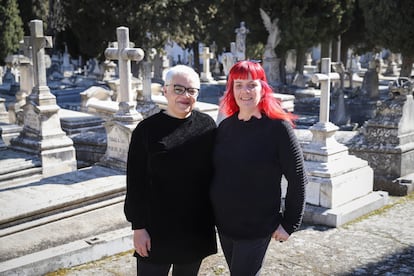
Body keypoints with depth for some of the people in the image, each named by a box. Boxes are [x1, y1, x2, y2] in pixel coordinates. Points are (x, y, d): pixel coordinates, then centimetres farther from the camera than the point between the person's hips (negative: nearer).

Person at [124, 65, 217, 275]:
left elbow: (215, 172, 6)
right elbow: (136, 182, -7)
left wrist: (216, 215, 7)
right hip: (157, 228, -2)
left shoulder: (207, 125, -1)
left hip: (197, 227, 3)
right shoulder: (147, 129, -7)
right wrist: (138, 227, -9)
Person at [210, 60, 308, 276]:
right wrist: (214, 212, 10)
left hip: (256, 227, -5)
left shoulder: (278, 127, -13)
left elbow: (297, 178, -11)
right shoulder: (225, 126, 2)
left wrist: (289, 224, -9)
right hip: (223, 223, 5)